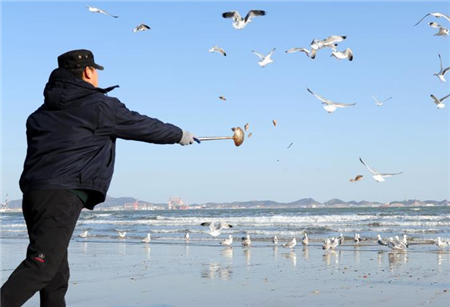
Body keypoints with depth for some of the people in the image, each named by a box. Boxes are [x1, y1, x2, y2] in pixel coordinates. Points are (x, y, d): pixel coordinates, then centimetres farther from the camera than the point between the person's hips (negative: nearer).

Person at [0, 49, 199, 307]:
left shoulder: (41, 113, 21)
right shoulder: (101, 105, 3)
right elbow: (144, 126, 14)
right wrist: (181, 135, 30)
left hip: (33, 191, 8)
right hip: (63, 196, -8)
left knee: (57, 274, 11)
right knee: (41, 266, -15)